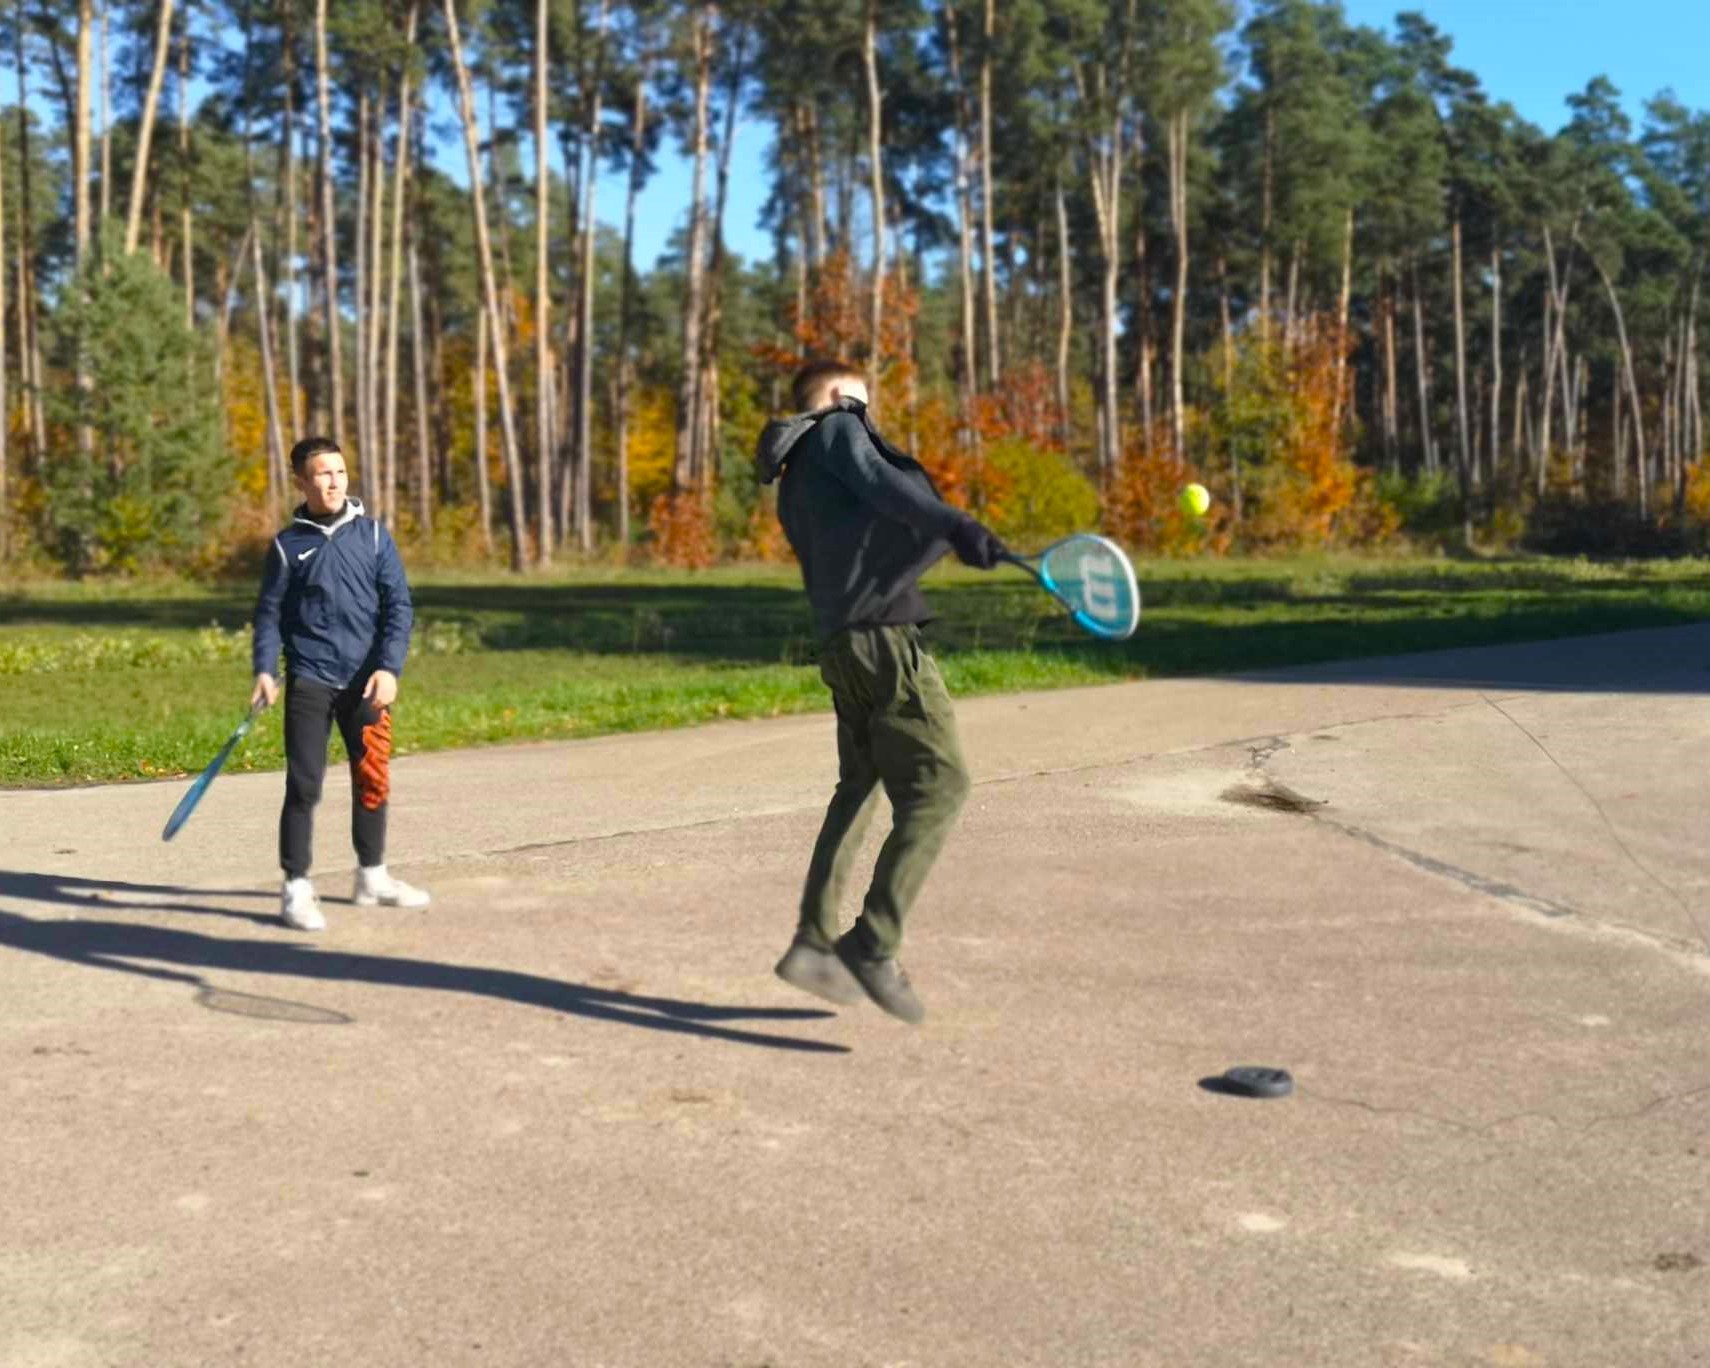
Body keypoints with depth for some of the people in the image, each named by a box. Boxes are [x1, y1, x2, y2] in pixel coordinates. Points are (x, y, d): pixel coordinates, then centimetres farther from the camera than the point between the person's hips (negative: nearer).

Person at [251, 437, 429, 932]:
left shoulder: (373, 535, 4)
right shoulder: (287, 544, 2)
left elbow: (399, 606, 1)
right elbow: (270, 612, 5)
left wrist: (389, 668, -10)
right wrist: (264, 671, -9)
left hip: (366, 682, 2)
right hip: (309, 681, -2)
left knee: (372, 779, 10)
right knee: (304, 784, -7)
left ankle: (372, 877, 26)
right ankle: (296, 888, 0)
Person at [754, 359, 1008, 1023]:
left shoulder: (792, 483, 26)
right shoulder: (836, 429, 3)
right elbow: (874, 481, -18)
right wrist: (955, 525, -32)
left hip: (840, 644, 9)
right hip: (883, 635, -9)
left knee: (859, 787, 18)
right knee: (939, 783, -9)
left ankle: (814, 944, 19)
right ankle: (873, 945, -14)